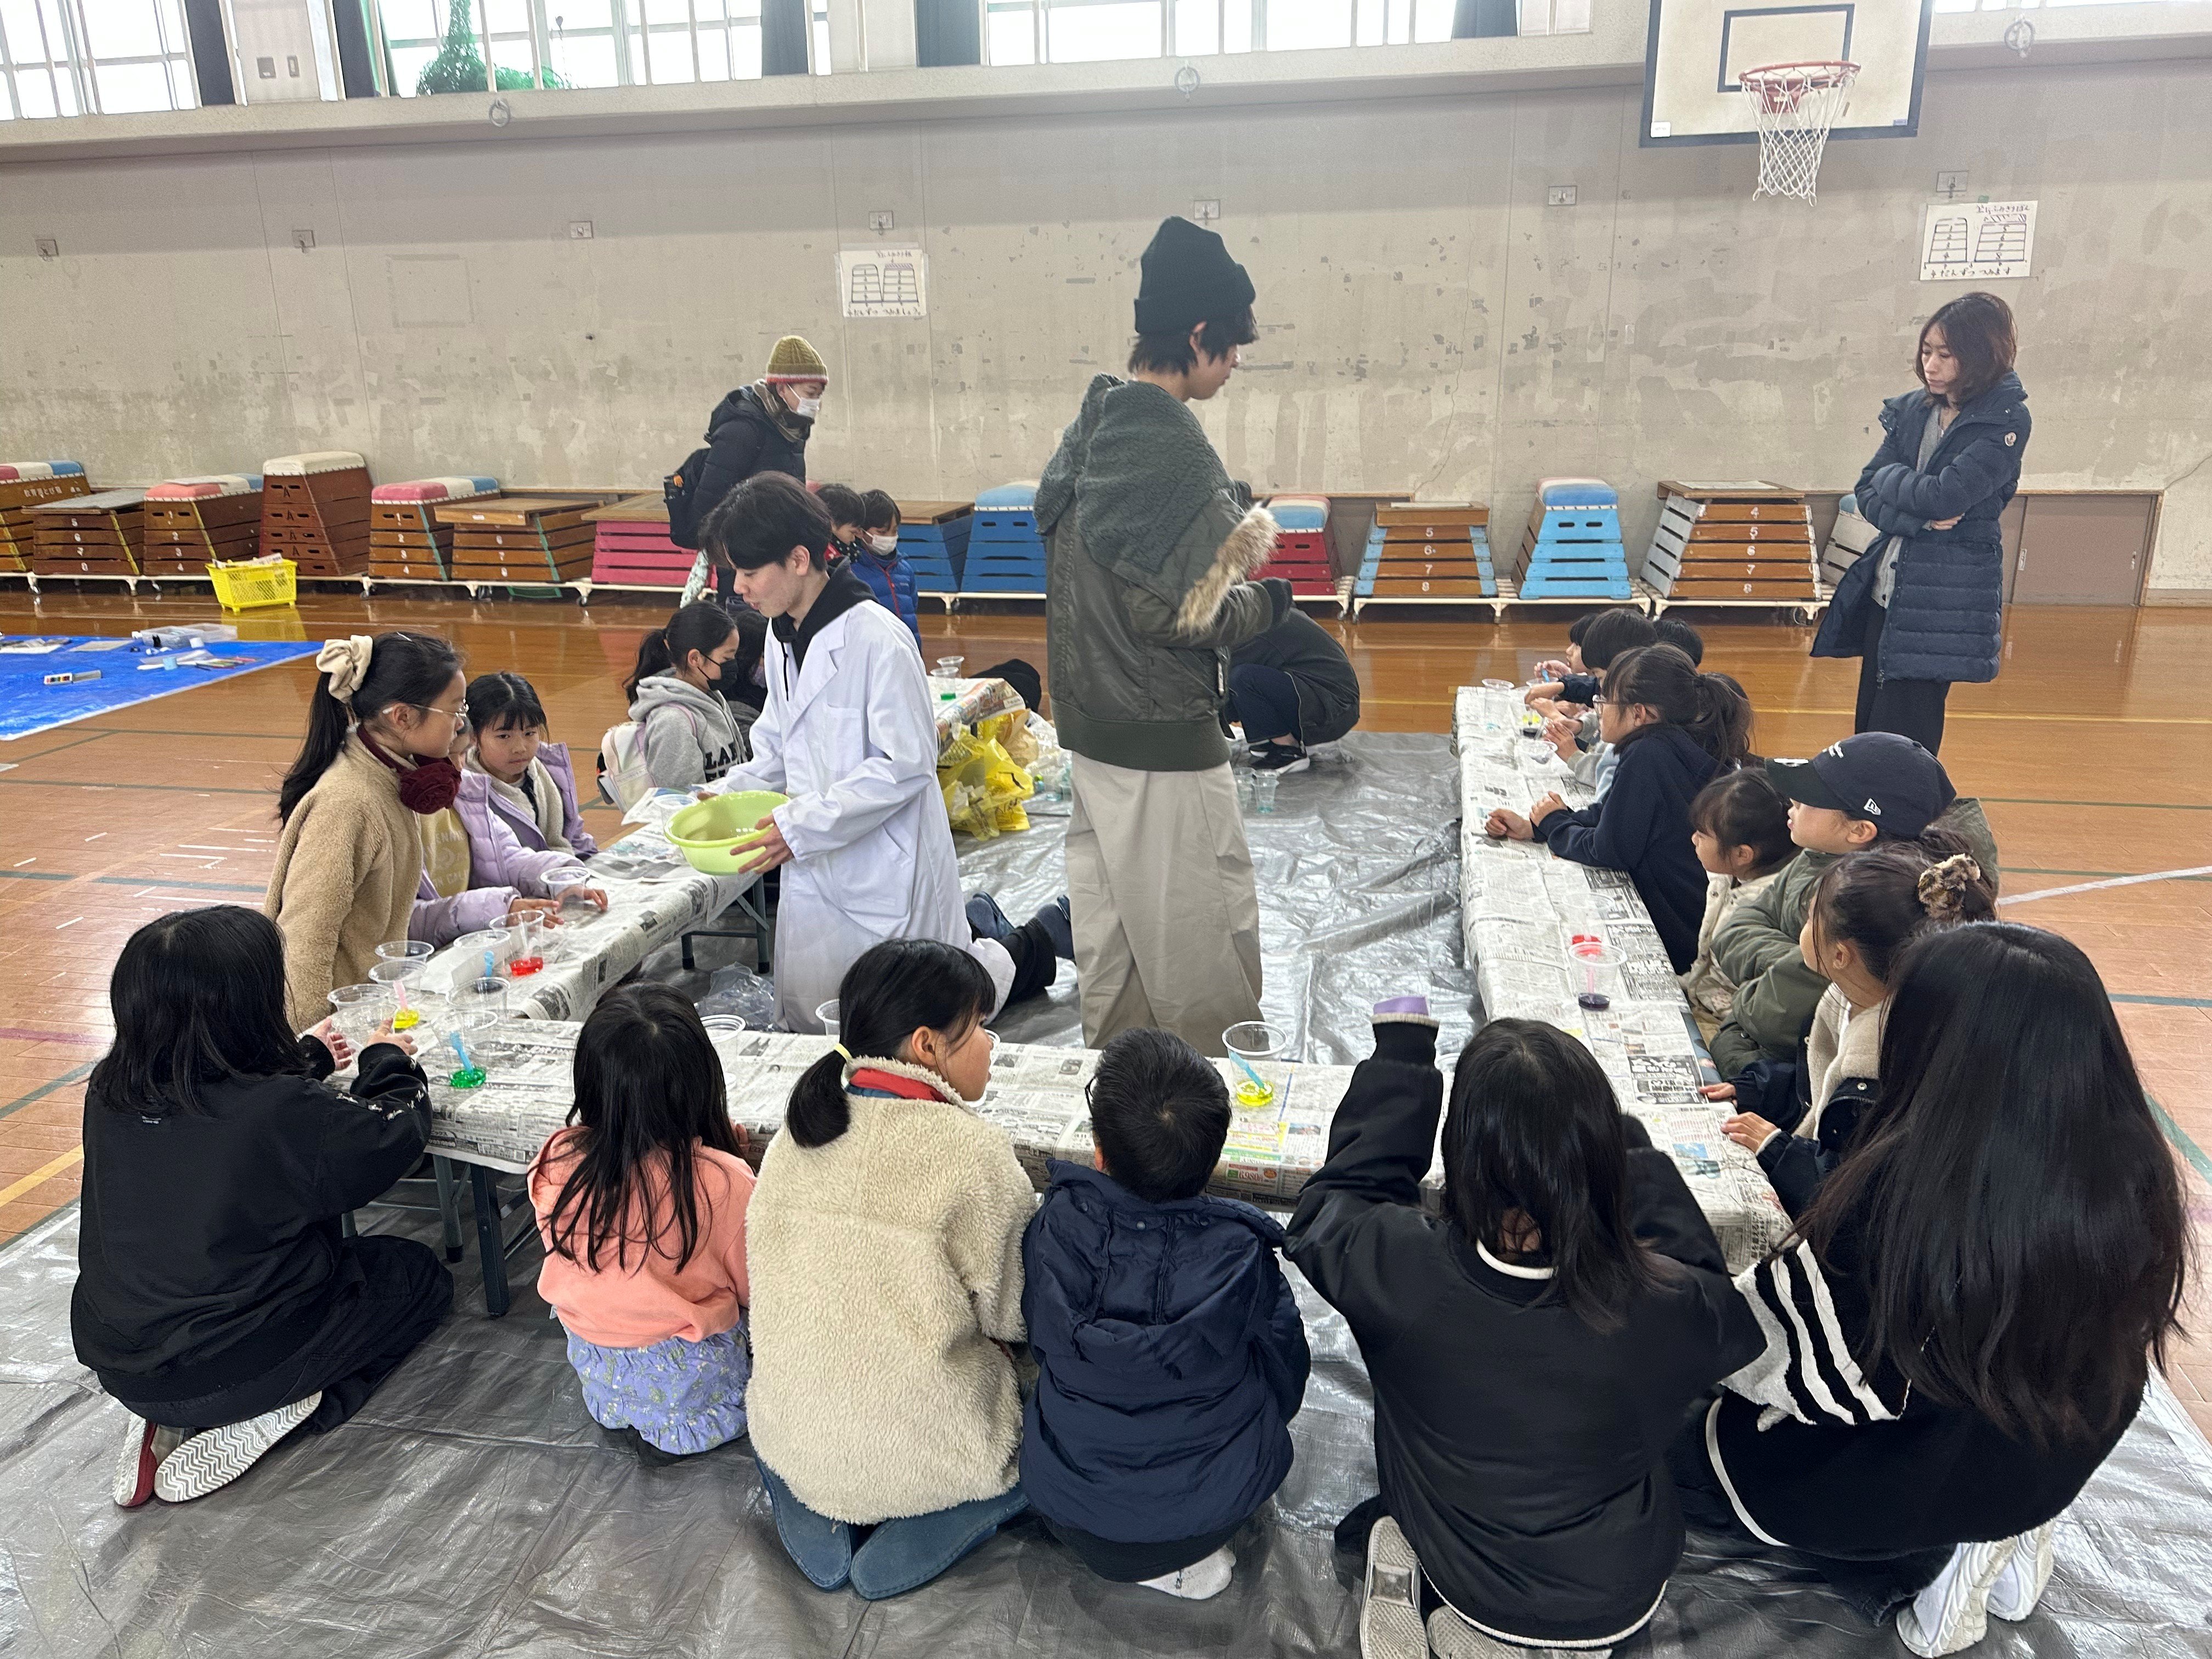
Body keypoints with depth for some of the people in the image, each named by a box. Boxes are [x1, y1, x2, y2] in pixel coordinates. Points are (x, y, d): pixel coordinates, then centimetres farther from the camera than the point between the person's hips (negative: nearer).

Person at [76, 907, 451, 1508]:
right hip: (236, 1364, -6)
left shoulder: (109, 1091, -10)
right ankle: (274, 1415, -2)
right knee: (420, 1275, 16)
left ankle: (167, 1419, 11)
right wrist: (388, 1063, 7)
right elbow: (397, 1134, -12)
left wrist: (306, 1059, 23)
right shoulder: (284, 1111, -29)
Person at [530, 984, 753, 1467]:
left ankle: (622, 1421, 15)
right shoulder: (721, 1181, -30)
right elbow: (759, 1287, -12)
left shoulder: (557, 1165, -19)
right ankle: (668, 1435, 7)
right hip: (695, 1392, -6)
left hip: (598, 1384, 6)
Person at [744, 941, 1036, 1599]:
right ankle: (901, 1552, 2)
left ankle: (815, 1534, 12)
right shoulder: (971, 1150, -21)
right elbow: (1013, 1316, -13)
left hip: (793, 1444, 6)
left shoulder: (796, 1130, -2)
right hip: (926, 1453, -5)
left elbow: (760, 1266, 9)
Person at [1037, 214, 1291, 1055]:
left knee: (1110, 923, 20)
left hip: (1091, 723, 10)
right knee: (1208, 928, 6)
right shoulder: (1170, 445, -21)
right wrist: (1265, 600, -5)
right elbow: (1186, 613, -22)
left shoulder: (1092, 426, 8)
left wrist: (1225, 547, 9)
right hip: (1162, 740, -10)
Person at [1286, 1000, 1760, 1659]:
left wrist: (1399, 1053, -3)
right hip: (1615, 1604, 0)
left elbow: (1328, 1208, -9)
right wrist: (1628, 1147, -1)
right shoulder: (1671, 1309, -34)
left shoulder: (1400, 1273, -35)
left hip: (1457, 1574, 1)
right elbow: (1733, 1325, -6)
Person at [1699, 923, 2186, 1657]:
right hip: (2047, 1474, 6)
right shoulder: (2134, 1169, -20)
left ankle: (1917, 1567, 7)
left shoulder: (1902, 1186, -38)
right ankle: (1996, 1543, 15)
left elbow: (1819, 1370, -24)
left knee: (1696, 1419, 19)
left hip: (1914, 1484, -5)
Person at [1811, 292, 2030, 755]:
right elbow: (1868, 495, 3)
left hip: (1945, 607, -6)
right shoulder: (1912, 410, 9)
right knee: (1867, 733, 10)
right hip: (1886, 594, 6)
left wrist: (1891, 475, -2)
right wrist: (1922, 518, -14)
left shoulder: (2006, 421, -8)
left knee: (1901, 743, -5)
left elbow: (1945, 495, -19)